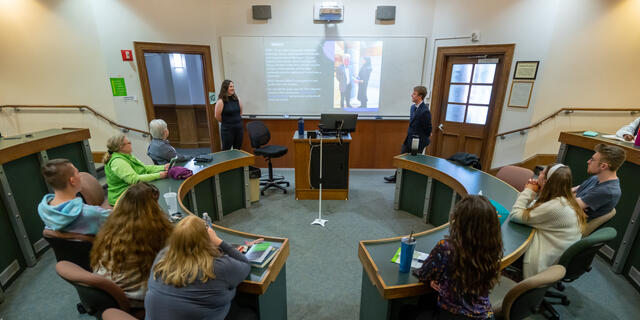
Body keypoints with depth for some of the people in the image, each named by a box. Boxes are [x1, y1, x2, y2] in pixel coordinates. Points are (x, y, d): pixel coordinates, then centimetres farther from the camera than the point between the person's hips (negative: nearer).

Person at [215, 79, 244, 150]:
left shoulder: (236, 99, 4)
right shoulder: (221, 101, -13)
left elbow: (241, 112, 17)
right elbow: (217, 116, -10)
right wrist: (225, 122, 2)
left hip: (239, 127, 6)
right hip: (227, 129, -6)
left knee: (237, 149, 13)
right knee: (226, 150, 2)